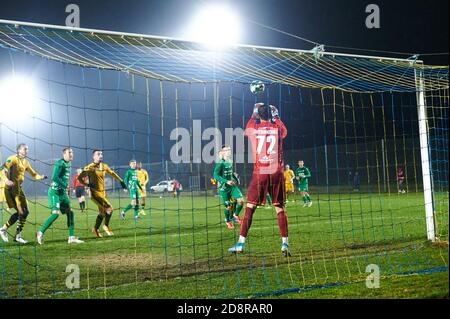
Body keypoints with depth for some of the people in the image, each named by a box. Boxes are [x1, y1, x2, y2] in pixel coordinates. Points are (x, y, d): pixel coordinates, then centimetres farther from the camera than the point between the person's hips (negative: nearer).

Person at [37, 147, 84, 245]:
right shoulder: (60, 163, -13)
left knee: (70, 212, 2)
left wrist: (66, 192, 15)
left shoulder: (68, 164, 14)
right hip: (54, 191, -9)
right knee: (56, 213, -16)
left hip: (62, 192, 9)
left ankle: (71, 237, 4)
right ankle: (41, 232, -1)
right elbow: (55, 177, -22)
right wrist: (65, 186, -22)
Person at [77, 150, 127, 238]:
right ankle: (106, 226, 0)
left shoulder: (104, 166, 7)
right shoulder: (90, 168, -11)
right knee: (109, 208, -17)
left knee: (102, 212, 12)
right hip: (95, 193, -7)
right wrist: (87, 184, -15)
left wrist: (121, 181, 22)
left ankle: (96, 229, 28)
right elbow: (80, 178, -5)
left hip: (103, 192, 7)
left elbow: (112, 173, 24)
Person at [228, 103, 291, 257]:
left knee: (250, 207, 4)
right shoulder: (278, 128, 3)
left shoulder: (253, 129, 0)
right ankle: (285, 244, 1)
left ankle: (241, 243, 3)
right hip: (277, 172, 1)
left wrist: (254, 113, 39)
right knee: (280, 207, 6)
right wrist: (276, 116, 41)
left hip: (260, 172, -1)